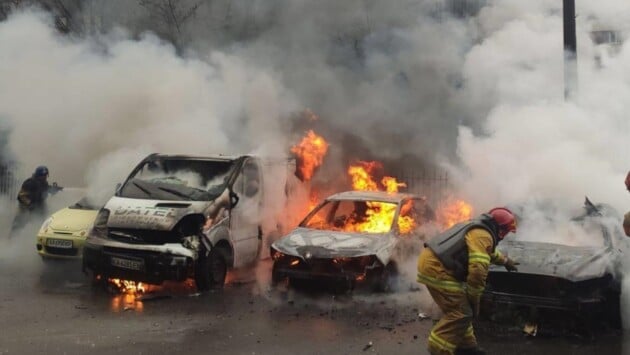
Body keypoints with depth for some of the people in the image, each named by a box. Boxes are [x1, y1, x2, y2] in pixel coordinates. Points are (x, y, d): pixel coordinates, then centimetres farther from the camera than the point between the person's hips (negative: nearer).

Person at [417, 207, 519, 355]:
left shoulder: (477, 228, 23)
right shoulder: (483, 236, -11)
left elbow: (489, 252, 47)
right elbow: (478, 270, -19)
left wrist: (505, 261, 60)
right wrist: (474, 299, -10)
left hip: (431, 261, 11)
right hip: (436, 268, -11)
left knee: (459, 308, 20)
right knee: (461, 313, -7)